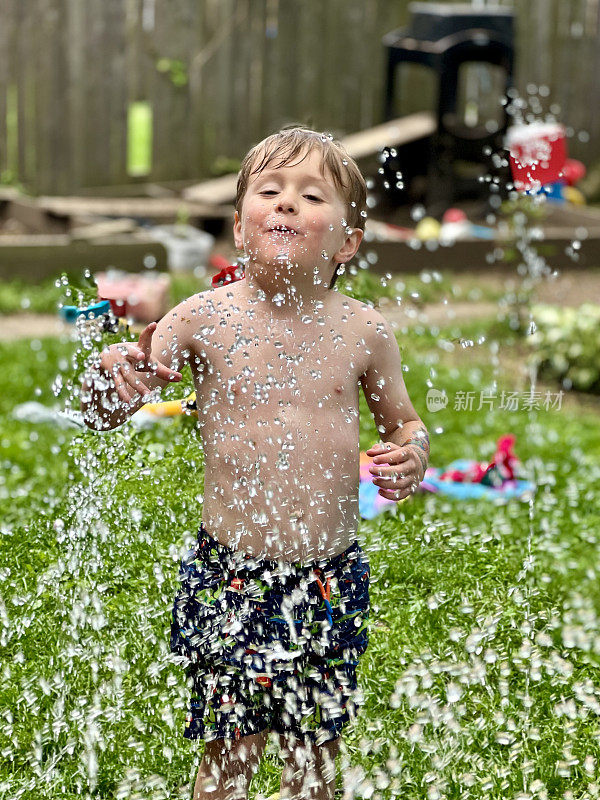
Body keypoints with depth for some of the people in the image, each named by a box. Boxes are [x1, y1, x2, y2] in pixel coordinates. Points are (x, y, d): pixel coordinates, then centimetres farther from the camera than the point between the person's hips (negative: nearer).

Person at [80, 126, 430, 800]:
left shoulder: (362, 331, -2)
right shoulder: (206, 318, -6)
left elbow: (404, 423, 14)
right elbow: (101, 417, -2)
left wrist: (412, 455, -9)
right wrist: (111, 383, -25)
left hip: (330, 578, 2)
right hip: (231, 574, -1)